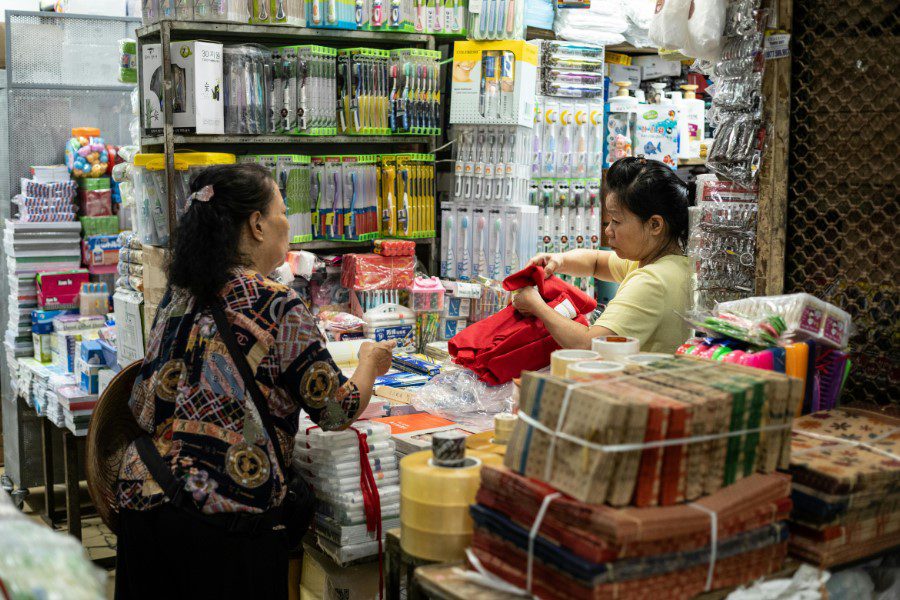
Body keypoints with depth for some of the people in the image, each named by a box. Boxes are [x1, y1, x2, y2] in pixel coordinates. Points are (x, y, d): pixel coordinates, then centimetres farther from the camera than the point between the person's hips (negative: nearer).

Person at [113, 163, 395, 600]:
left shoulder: (177, 296, 9)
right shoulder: (279, 307, -11)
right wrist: (371, 363, 13)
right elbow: (338, 411, -5)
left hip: (142, 498, 7)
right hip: (224, 515, -6)